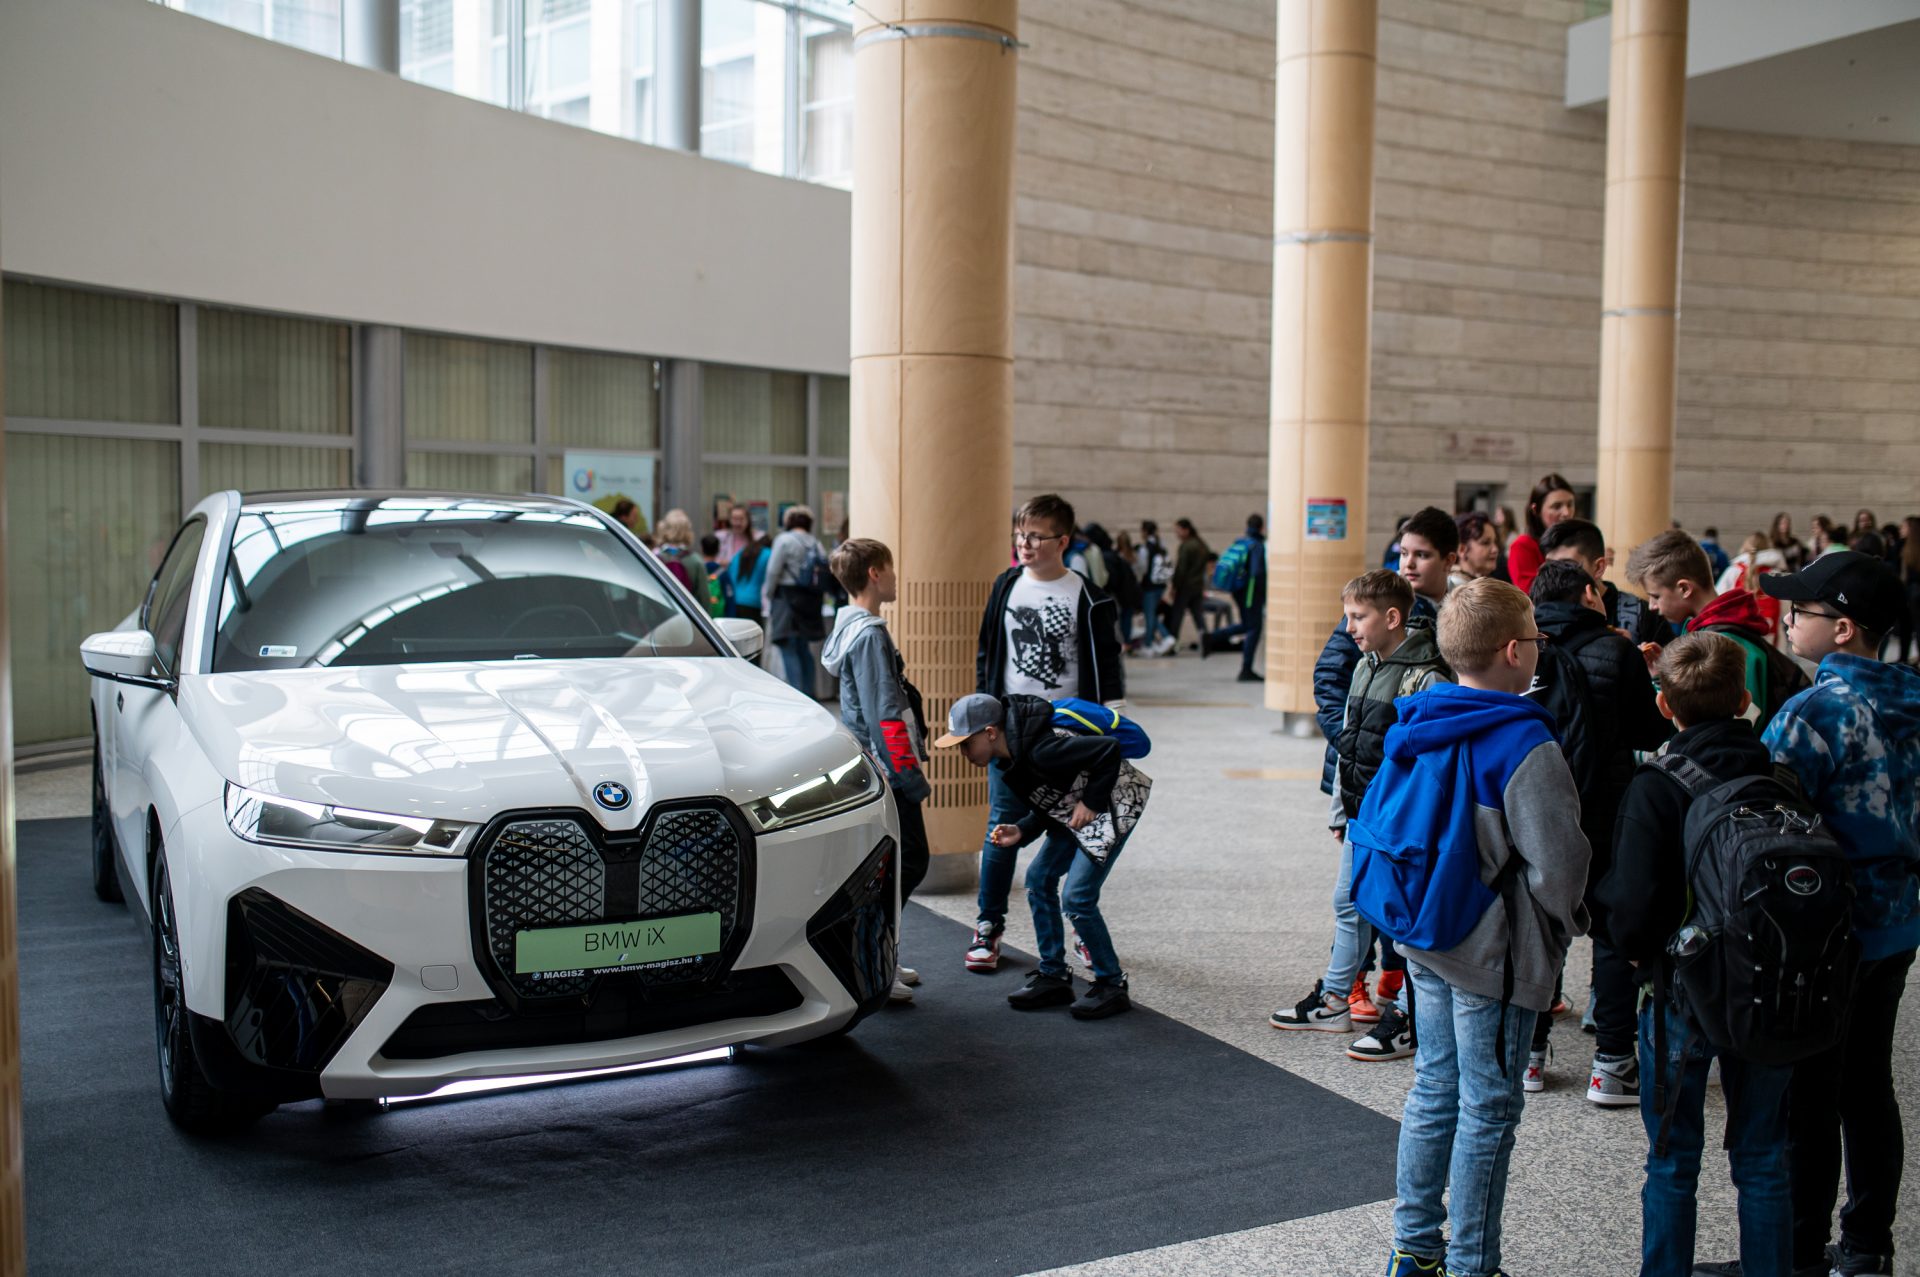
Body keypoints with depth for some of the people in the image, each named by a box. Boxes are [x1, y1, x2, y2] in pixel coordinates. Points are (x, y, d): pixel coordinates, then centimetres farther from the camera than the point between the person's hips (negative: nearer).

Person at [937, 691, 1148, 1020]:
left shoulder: (1041, 751, -31)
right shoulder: (1009, 758, 0)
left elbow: (1109, 749, -31)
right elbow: (1046, 806, 9)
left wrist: (1091, 802, -24)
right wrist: (1020, 831, -9)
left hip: (1114, 805, -10)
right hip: (1074, 813, 10)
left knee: (1077, 897, -13)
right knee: (1039, 879, 8)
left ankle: (1112, 986, 4)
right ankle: (1053, 976, 18)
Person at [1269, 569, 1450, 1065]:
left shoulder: (1426, 679, -18)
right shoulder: (1365, 667, 10)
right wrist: (1340, 810, 19)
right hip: (1363, 817, 9)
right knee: (1348, 901, 18)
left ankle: (1408, 1018, 14)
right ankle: (1334, 999, 33)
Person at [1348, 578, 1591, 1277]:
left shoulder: (1415, 724, 2)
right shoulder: (1524, 748, -21)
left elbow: (1378, 822, 11)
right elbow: (1558, 862, -20)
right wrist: (1565, 922, 0)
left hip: (1424, 940, 7)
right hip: (1494, 955, -7)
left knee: (1435, 1087, 19)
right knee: (1488, 1108, 6)